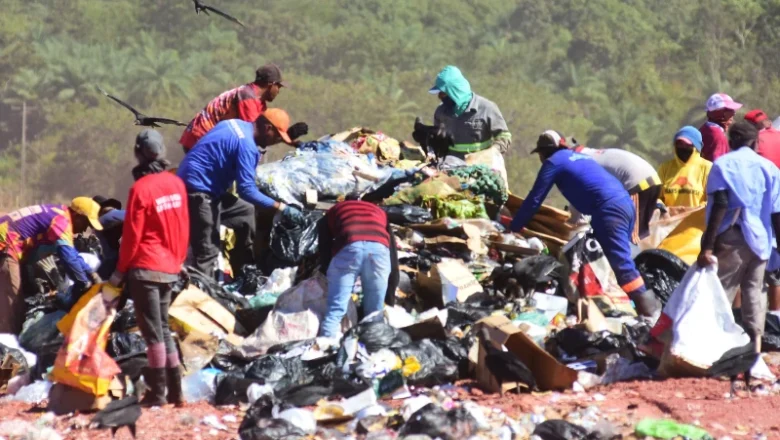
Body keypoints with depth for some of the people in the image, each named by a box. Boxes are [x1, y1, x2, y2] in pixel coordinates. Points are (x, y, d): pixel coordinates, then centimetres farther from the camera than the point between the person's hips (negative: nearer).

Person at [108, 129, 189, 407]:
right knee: (163, 328, 15)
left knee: (153, 331, -4)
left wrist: (120, 270, -2)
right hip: (170, 269, 6)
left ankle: (157, 394, -3)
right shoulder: (176, 184, 4)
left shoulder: (140, 188, -14)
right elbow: (184, 227, 11)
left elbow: (132, 234, -11)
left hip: (146, 269, -6)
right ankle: (175, 391, 14)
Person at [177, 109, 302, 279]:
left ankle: (243, 275, 25)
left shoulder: (237, 125, 10)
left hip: (204, 188, 10)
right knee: (208, 251, -12)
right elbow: (247, 189, -23)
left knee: (245, 211, 22)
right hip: (197, 192, -10)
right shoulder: (246, 145, -20)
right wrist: (281, 207, -20)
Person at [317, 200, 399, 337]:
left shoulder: (331, 214, 37)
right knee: (374, 314, 15)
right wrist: (390, 298, 39)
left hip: (348, 248, -2)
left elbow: (324, 253, 28)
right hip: (379, 249, 2)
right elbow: (393, 256, 36)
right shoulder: (379, 213, 40)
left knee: (335, 312, 3)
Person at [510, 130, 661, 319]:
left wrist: (513, 228, 17)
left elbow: (534, 199, 9)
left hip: (609, 209, -8)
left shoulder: (553, 162, 9)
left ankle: (649, 309, -22)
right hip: (626, 204, 8)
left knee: (620, 263, -13)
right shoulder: (579, 156, 31)